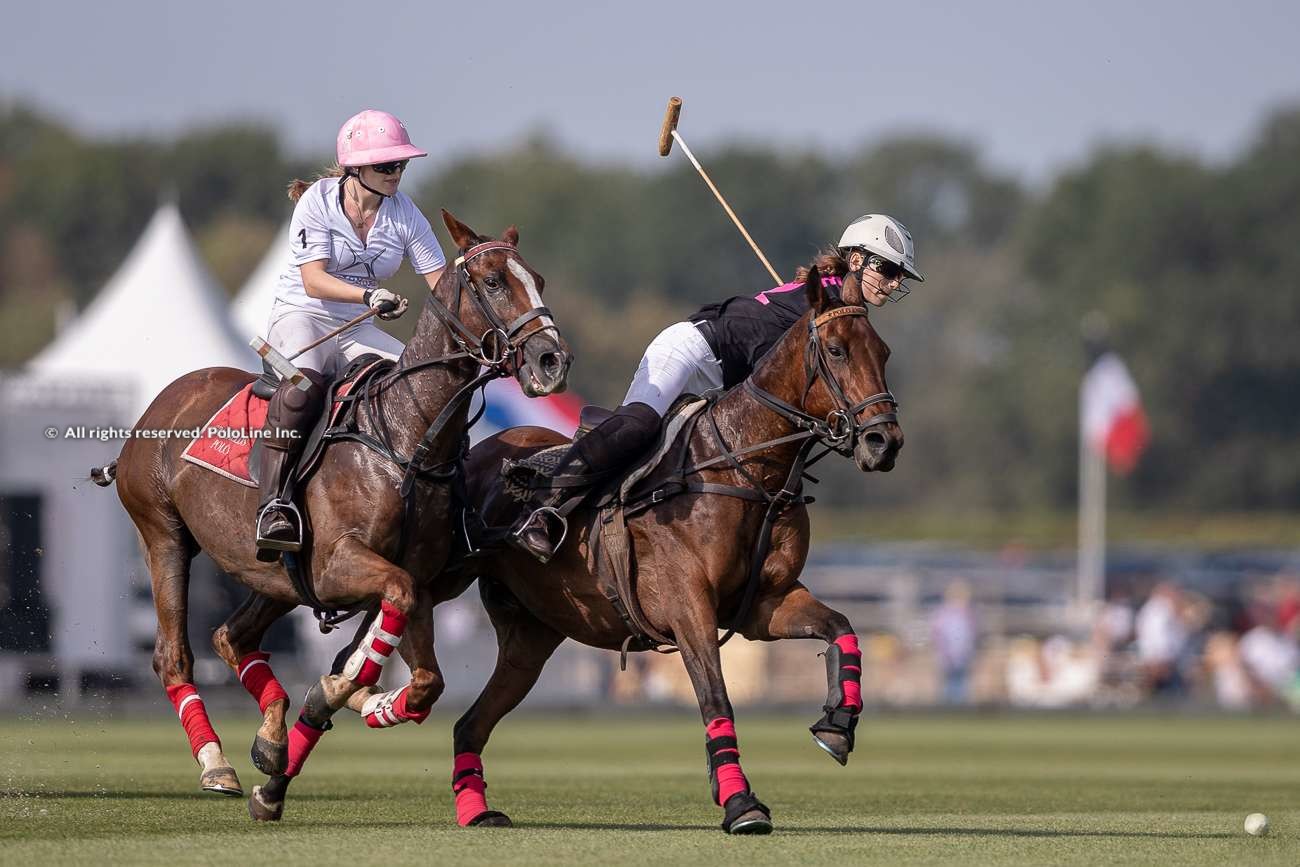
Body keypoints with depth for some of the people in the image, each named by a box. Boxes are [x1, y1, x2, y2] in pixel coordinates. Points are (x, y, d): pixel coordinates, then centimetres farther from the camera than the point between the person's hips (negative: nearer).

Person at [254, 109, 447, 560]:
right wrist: (369, 295, -33)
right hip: (301, 317, -5)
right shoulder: (318, 201, -8)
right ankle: (273, 504, -42)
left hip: (357, 332, 5)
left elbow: (441, 282, 2)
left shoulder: (404, 214, 3)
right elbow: (313, 281, -17)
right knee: (304, 380, -38)